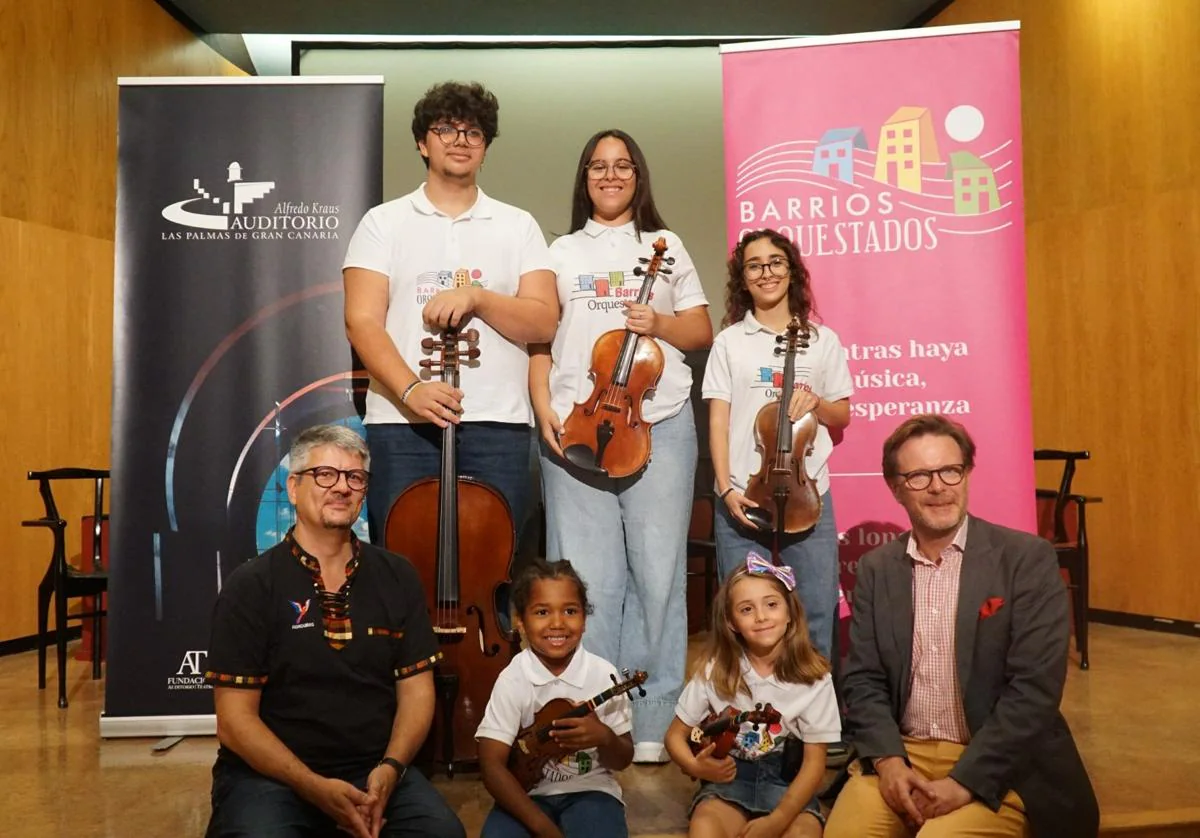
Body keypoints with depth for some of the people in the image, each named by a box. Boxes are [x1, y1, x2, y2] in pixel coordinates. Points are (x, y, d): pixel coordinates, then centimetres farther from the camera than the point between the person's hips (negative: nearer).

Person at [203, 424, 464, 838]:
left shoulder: (398, 578, 7)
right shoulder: (251, 586, -3)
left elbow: (416, 690, 6)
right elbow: (235, 719, -7)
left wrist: (389, 769, -11)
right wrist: (315, 788, -17)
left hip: (374, 769, 2)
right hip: (269, 773, -2)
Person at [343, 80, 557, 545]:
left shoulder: (518, 226, 11)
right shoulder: (383, 222, 8)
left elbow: (543, 322, 3)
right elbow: (361, 322, -2)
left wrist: (476, 298, -13)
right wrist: (410, 388, -18)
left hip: (498, 424, 1)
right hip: (401, 423, 0)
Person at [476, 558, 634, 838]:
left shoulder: (603, 674, -7)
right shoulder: (512, 679, -11)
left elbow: (623, 760, 2)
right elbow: (492, 765, -12)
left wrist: (604, 738, -22)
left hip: (589, 790, 0)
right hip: (528, 794, 0)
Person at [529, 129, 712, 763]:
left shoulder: (666, 246, 16)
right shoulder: (562, 252, 16)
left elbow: (702, 331, 13)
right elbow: (536, 338, 10)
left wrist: (660, 323, -7)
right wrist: (544, 409, -5)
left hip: (659, 425, 0)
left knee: (658, 572, 0)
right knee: (586, 577, 0)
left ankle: (653, 724, 12)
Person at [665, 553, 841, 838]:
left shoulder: (813, 677, -7)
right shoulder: (715, 671, -4)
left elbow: (814, 763, -8)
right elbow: (676, 734, 5)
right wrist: (695, 767, -18)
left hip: (787, 785, 0)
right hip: (729, 779, 0)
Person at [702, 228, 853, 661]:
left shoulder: (823, 340, 8)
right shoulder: (729, 341, 5)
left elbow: (843, 416, 13)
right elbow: (718, 420, 2)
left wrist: (816, 404, -9)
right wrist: (726, 488, -9)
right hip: (742, 497, 0)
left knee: (817, 616, 2)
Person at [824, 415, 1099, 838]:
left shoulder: (1027, 558, -6)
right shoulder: (876, 568, 6)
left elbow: (1036, 687, -12)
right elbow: (864, 679, 5)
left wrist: (964, 781, -18)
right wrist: (887, 759, -12)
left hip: (998, 766, -2)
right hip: (900, 754, 3)